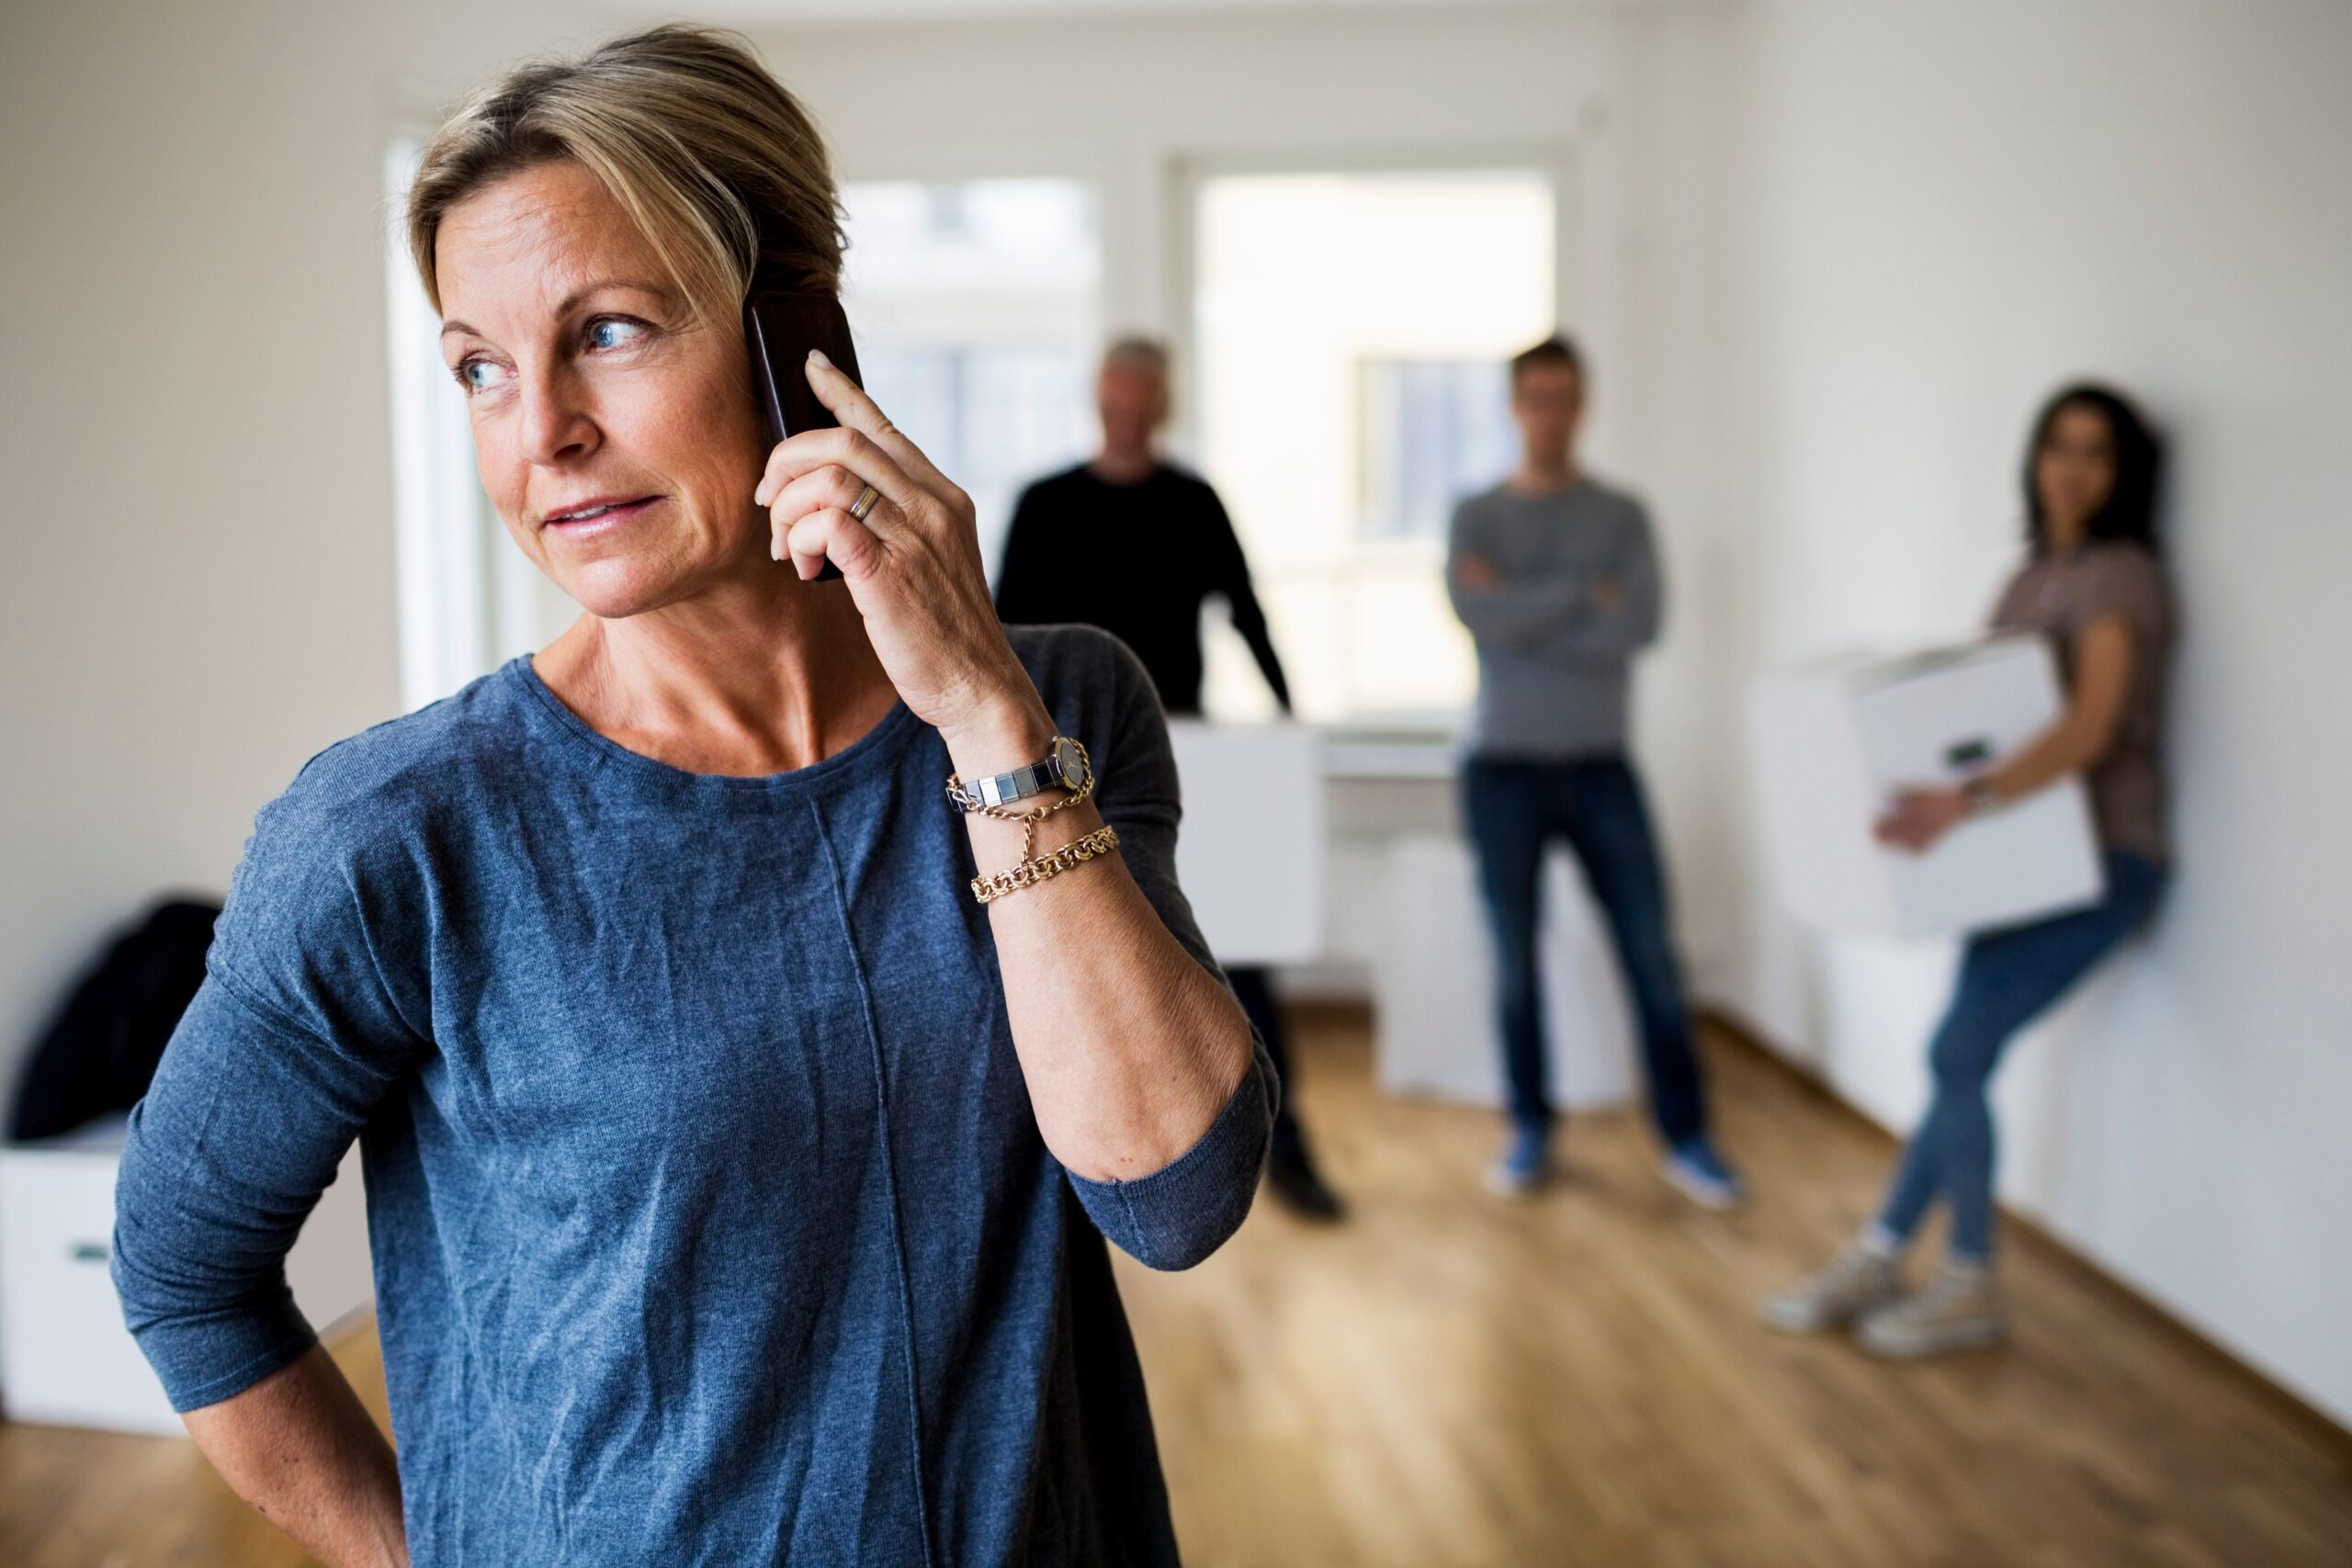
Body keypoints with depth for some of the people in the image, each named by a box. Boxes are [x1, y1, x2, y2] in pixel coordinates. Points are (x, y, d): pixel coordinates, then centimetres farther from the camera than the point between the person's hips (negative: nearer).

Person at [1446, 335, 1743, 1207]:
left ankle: (1686, 1140, 9)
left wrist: (1527, 613, -12)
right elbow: (1484, 617, -15)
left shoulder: (1622, 515, 6)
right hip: (1505, 769, 0)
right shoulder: (1477, 516, 3)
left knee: (1652, 957, -1)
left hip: (1601, 768, 1)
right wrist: (1586, 592, -11)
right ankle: (1530, 1133, 20)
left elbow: (1640, 625, -11)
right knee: (1516, 962, 6)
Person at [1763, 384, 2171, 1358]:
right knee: (1966, 1059, 5)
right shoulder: (2032, 576, 12)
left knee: (1959, 1052, -10)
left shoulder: (2119, 575, -13)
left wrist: (1969, 802, -42)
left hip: (2100, 858, -7)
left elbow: (2090, 727, -28)